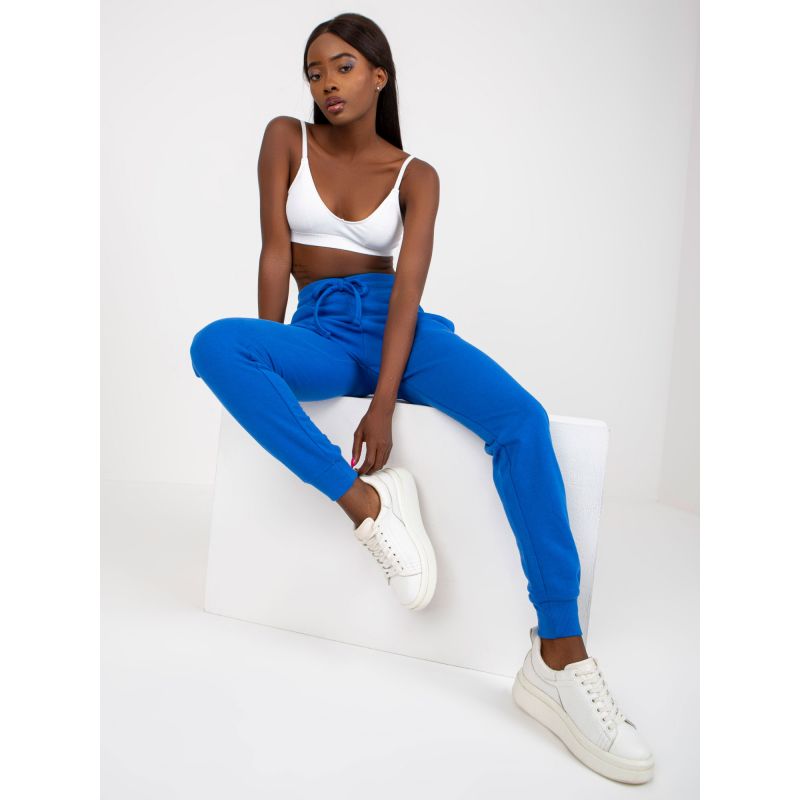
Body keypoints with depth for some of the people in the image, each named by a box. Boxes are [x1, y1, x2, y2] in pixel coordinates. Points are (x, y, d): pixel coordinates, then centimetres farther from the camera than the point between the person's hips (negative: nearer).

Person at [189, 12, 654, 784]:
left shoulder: (415, 175, 6)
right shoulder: (287, 138, 9)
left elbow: (408, 285, -8)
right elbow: (275, 250, 0)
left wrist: (384, 403, -21)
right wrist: (269, 365, -10)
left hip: (401, 327, 0)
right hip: (321, 332, 1)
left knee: (522, 417, -29)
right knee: (213, 345, -33)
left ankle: (559, 656, -32)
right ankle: (365, 501, -32)